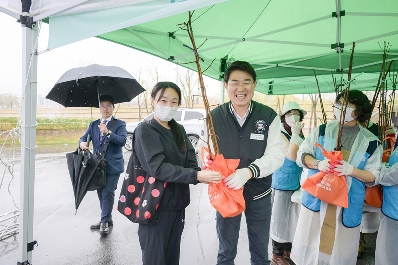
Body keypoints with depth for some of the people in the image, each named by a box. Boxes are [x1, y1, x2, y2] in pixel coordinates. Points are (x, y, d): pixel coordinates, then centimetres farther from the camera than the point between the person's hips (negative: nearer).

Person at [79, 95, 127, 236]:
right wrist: (82, 143, -20)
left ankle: (105, 221, 8)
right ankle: (106, 220, 27)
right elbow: (84, 137, 3)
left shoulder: (119, 124, -2)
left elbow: (122, 140, -16)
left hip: (112, 165, -5)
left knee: (108, 193, -7)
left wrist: (108, 132, -31)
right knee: (101, 193, 13)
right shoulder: (93, 124, 14)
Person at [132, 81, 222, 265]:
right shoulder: (145, 130, -10)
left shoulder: (179, 131, 9)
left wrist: (201, 174, -22)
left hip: (178, 205, 6)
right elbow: (158, 168, -23)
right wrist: (197, 176, -30)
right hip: (155, 206, -6)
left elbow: (190, 163, 0)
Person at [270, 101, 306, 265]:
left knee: (293, 219, 18)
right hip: (282, 184, -7)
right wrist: (295, 133, -25)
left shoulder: (301, 135, 7)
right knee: (280, 220, 5)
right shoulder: (281, 134, -14)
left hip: (297, 183, 7)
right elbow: (291, 156, -27)